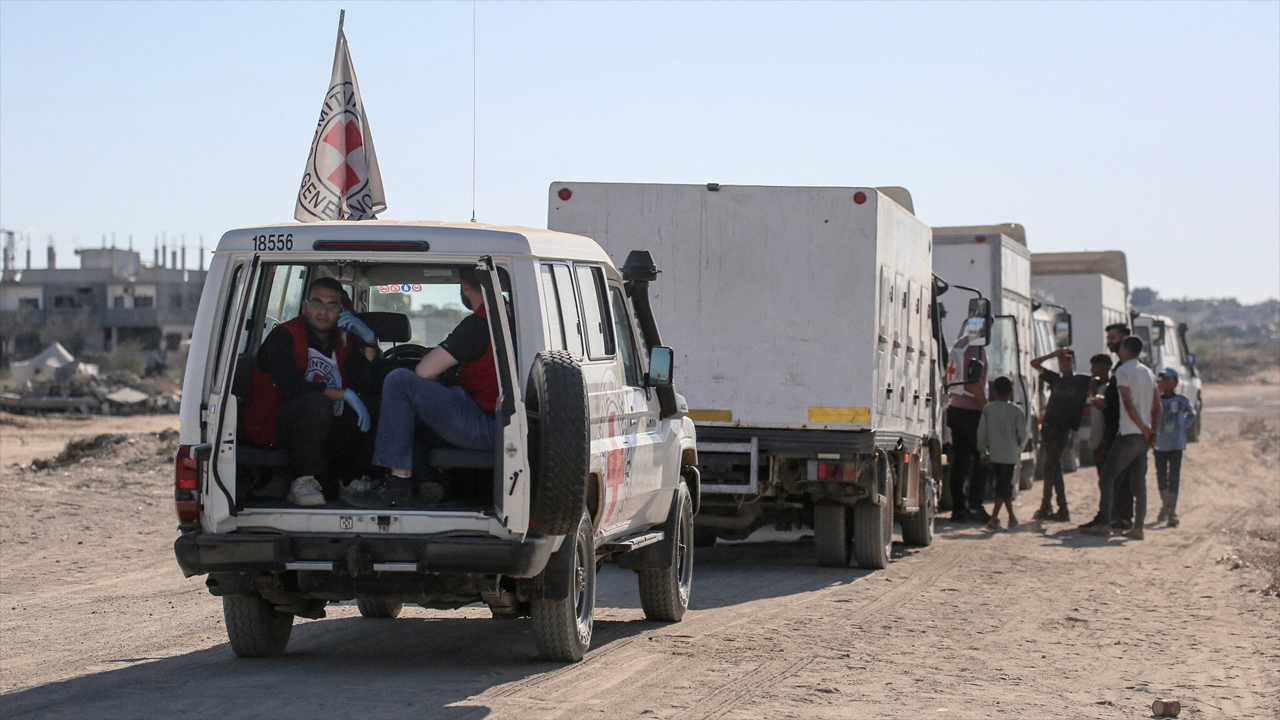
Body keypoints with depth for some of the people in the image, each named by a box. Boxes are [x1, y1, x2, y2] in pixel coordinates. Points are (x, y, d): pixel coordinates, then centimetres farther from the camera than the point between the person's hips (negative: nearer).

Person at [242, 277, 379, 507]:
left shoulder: (344, 340, 10)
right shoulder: (283, 337, -6)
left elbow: (367, 388, -2)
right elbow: (290, 387, -23)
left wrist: (369, 340, -12)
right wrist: (344, 394, -23)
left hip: (323, 431, 7)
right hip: (275, 426, -7)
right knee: (318, 403, -34)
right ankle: (303, 482, -32)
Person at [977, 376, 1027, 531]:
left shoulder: (988, 409, -1)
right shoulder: (1016, 411, -9)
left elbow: (981, 432, 1)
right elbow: (1022, 435, -2)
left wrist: (983, 453, 10)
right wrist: (1019, 444, 20)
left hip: (994, 454, 4)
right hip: (1010, 454, -4)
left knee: (1004, 485, 17)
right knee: (1004, 486, -2)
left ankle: (1012, 516, 24)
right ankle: (994, 517, -14)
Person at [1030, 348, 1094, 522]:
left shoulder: (1082, 381, 4)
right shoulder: (1055, 378, 14)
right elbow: (1034, 363, 15)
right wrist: (1054, 354, 5)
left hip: (1063, 429, -5)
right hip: (1048, 427, 5)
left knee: (1050, 467, -11)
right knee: (1055, 468, 4)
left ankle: (1045, 507, -9)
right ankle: (1062, 509, 7)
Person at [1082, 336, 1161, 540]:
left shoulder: (1123, 371, -8)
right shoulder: (1148, 373, 17)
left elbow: (1128, 403, -16)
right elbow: (1157, 406, 14)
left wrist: (1143, 428, -12)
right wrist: (1153, 431, 10)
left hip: (1129, 433, -7)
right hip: (1144, 436, 7)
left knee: (1108, 475, -1)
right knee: (1138, 481, 7)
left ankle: (1104, 523, -6)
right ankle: (1138, 527, 2)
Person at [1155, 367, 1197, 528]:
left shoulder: (1181, 401, -1)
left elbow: (1191, 415, 13)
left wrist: (1183, 426, 2)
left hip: (1176, 444, -2)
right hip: (1160, 445, 2)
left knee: (1174, 478, -7)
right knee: (1161, 477, 9)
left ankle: (1172, 511, -9)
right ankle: (1165, 506, 28)